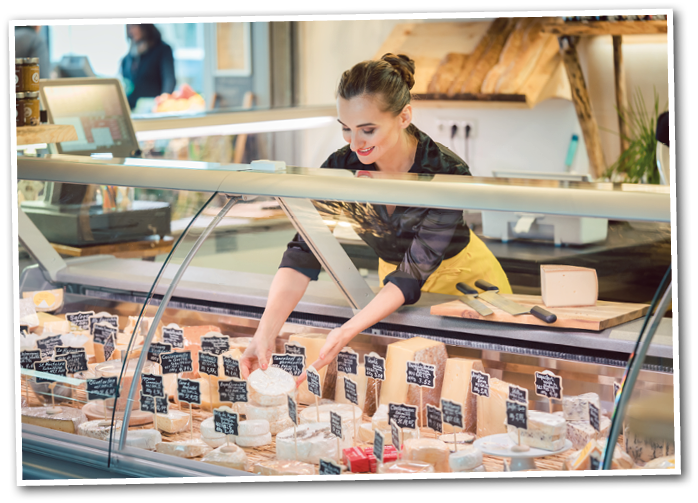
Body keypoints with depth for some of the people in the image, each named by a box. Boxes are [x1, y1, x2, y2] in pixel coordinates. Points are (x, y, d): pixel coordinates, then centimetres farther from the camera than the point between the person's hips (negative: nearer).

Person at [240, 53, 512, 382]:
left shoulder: (448, 174, -33)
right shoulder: (340, 167, -22)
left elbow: (414, 272, -35)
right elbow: (304, 253, -28)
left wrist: (346, 333, -48)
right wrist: (266, 331, -45)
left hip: (464, 278, -3)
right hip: (392, 272, 3)